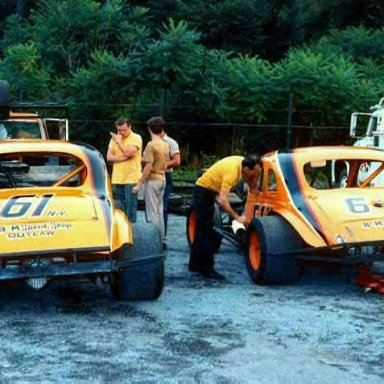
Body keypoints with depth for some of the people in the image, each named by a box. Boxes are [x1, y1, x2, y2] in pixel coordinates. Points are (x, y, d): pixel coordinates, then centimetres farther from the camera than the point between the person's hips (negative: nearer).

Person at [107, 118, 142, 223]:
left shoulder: (136, 138, -3)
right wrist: (123, 158, -9)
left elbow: (128, 153, -17)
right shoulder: (114, 138, 12)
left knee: (130, 207, -4)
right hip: (117, 179, 5)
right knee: (119, 208, 8)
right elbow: (109, 157, 4)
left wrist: (119, 141, -9)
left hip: (131, 179, -5)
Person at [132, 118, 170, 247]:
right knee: (159, 211, 13)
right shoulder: (165, 145, 7)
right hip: (162, 179, 8)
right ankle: (160, 240, 17)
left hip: (152, 180, -8)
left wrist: (139, 184, -15)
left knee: (152, 213, -4)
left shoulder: (151, 145, -16)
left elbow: (148, 167, -19)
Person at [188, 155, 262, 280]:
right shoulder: (232, 171, -33)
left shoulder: (243, 163, -8)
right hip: (203, 191, -10)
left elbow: (252, 187, 3)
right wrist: (237, 217, -38)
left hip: (210, 190, 10)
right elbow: (222, 200, -39)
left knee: (202, 230, 17)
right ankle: (207, 269, -7)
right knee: (206, 232, -9)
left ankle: (195, 264, 27)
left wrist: (254, 178, -15)